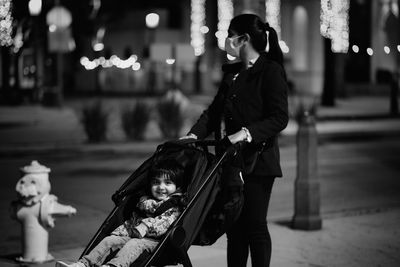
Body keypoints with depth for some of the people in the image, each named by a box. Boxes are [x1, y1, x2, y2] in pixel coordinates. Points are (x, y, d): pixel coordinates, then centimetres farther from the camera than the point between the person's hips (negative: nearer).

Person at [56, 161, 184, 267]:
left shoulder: (174, 207, 4)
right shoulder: (144, 201, 23)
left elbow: (165, 222, -14)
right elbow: (131, 221, 23)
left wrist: (146, 226, -23)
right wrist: (118, 232, 7)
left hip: (154, 240, -7)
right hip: (132, 236, 7)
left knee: (133, 244, -34)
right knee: (109, 240, -13)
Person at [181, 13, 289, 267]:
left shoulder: (271, 71, -7)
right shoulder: (232, 73, 16)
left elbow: (279, 118, -14)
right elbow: (214, 110, 15)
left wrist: (248, 132, -25)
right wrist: (194, 134, 0)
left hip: (257, 160, -7)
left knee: (255, 226, -3)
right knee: (234, 226, 10)